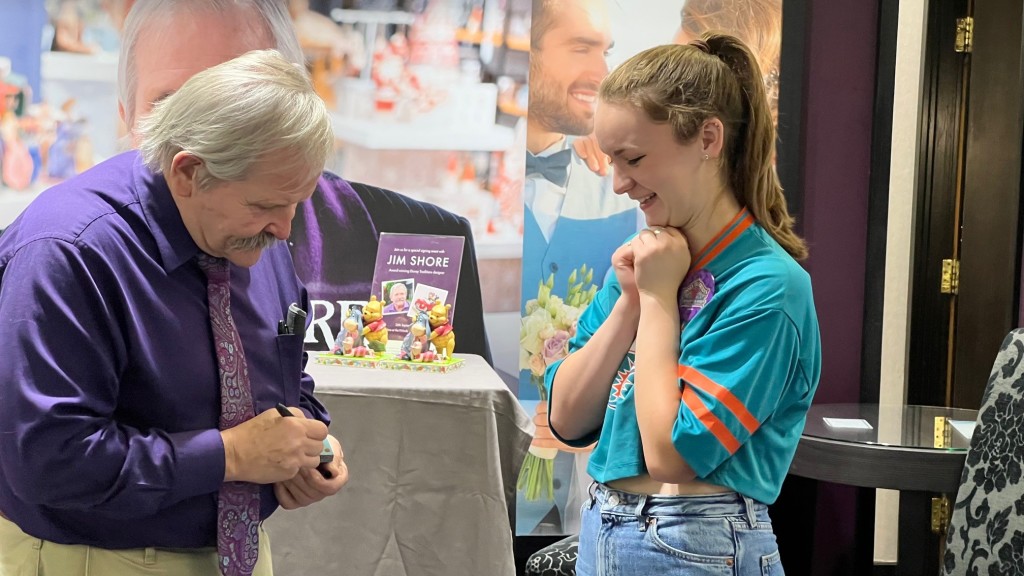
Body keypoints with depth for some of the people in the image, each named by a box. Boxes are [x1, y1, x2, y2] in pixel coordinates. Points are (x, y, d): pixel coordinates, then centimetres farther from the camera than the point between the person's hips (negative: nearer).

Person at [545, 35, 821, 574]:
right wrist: (628, 302, -8)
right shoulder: (644, 257, 4)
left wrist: (659, 298, -14)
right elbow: (567, 419, 2)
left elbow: (672, 454, -20)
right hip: (601, 531, 6)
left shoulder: (767, 286, -16)